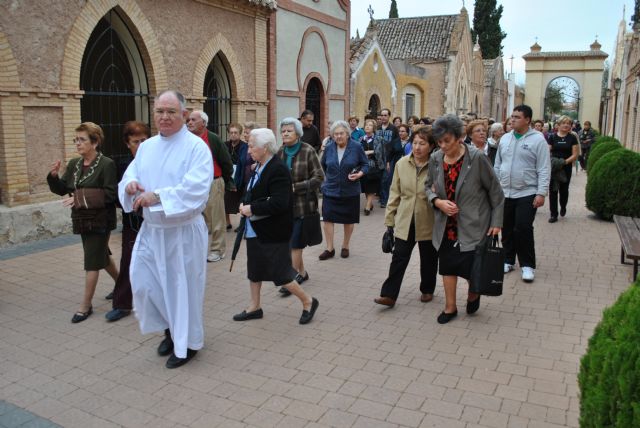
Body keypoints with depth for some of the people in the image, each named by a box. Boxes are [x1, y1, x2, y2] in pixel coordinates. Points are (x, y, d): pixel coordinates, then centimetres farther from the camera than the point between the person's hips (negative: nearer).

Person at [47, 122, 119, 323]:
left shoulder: (106, 164, -15)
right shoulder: (74, 164, 6)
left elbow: (109, 194, -20)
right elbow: (62, 189, 8)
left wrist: (81, 197, -25)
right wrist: (54, 176, -11)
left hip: (99, 221, -7)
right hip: (83, 220, 7)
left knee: (92, 262, -1)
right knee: (102, 256, 20)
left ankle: (86, 305, 10)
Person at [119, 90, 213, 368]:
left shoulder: (196, 147, -12)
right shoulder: (146, 147, 9)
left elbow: (196, 188, -23)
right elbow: (130, 175, 8)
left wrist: (158, 196, -29)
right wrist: (130, 184, -15)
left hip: (184, 232, -6)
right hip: (151, 229, 6)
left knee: (183, 286, 4)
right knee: (143, 282, 9)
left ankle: (186, 343, 26)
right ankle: (171, 328, 35)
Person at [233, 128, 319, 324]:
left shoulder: (278, 170, -21)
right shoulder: (259, 167, 8)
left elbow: (279, 203, -29)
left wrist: (252, 209, -21)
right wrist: (245, 205, 0)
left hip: (273, 233, -9)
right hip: (255, 230, 9)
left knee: (280, 273, 0)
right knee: (254, 269, 18)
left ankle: (308, 301, 19)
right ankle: (255, 307, 34)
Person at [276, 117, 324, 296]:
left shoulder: (308, 151, -9)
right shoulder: (280, 152, 4)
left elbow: (319, 177, -10)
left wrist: (296, 187, -17)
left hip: (303, 204, -5)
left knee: (295, 244, -5)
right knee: (290, 241, 12)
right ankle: (302, 272, 29)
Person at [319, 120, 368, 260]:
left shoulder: (356, 147, -8)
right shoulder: (329, 147, -1)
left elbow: (365, 164, 0)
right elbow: (323, 165, 16)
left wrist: (359, 174, -16)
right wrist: (326, 177, 12)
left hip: (350, 191, -1)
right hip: (330, 190, 2)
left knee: (349, 220, 9)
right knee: (327, 218, -4)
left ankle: (345, 247, 27)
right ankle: (330, 249, 8)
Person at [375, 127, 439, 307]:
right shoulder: (402, 163, -1)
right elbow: (395, 192, 4)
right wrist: (390, 218, 5)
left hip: (428, 222, -2)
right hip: (405, 221, 2)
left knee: (428, 259, 15)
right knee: (399, 258, 1)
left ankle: (427, 290, 35)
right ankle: (389, 295, 7)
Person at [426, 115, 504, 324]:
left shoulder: (477, 158, -15)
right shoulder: (435, 159, -3)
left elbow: (495, 191, -7)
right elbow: (428, 186, 11)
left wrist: (496, 222, -7)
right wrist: (437, 201, -10)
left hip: (472, 225, -4)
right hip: (446, 225, 4)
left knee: (471, 267, -2)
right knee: (448, 266, 10)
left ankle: (473, 294, 33)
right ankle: (450, 307, 28)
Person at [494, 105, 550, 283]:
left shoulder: (537, 139, -7)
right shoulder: (505, 138, 9)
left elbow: (544, 170, -10)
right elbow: (497, 166, 14)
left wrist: (541, 193, -16)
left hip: (527, 194, -5)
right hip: (505, 193, 5)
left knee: (523, 229, -5)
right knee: (507, 230, 12)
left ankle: (528, 265, 9)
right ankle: (508, 261, 26)